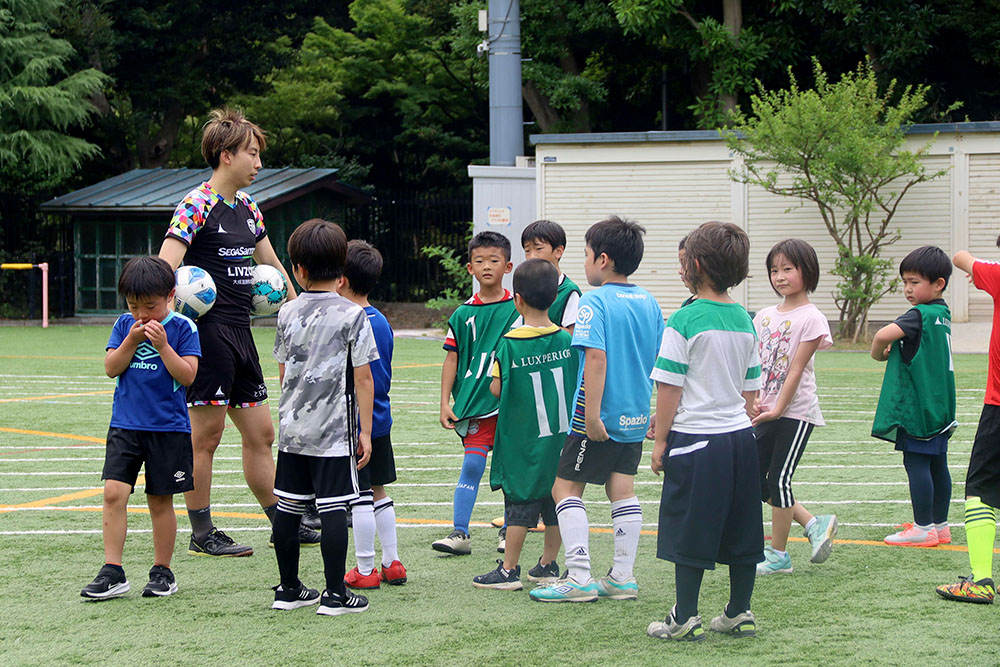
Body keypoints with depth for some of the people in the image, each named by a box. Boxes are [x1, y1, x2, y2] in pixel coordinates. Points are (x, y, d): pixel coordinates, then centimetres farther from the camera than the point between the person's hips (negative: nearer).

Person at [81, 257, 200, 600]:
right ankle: (113, 572, -5)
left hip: (168, 429, -3)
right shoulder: (124, 324, 6)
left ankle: (162, 571, 18)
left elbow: (187, 375, -11)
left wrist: (162, 346, -21)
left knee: (160, 501, 5)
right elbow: (111, 368, 1)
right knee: (114, 493, -8)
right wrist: (131, 341, -12)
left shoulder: (182, 327, -5)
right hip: (125, 426, 3)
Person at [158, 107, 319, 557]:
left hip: (239, 332, 8)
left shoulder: (247, 206, 15)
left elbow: (271, 264, 27)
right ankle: (201, 535, 5)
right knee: (206, 434, -3)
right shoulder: (197, 205, -10)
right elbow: (164, 269, -18)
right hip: (208, 331, -8)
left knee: (260, 432, 13)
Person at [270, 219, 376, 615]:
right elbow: (363, 378, -9)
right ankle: (335, 594, -2)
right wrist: (365, 430, -3)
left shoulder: (288, 313, 4)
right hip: (334, 431, -5)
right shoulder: (352, 315, -9)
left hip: (292, 428, 5)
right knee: (333, 508, -3)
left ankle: (289, 589, 18)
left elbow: (283, 371, 13)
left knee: (288, 507, 9)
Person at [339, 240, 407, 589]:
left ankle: (365, 570, 3)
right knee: (379, 492, 15)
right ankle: (391, 563, 19)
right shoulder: (381, 320, 8)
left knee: (360, 496, -2)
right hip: (380, 419, 8)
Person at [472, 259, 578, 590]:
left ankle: (509, 570, 7)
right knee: (556, 501, 12)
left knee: (520, 503, 2)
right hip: (561, 437, 4)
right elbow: (579, 385, 3)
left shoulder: (509, 344, -13)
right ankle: (548, 565, 20)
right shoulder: (567, 340, -3)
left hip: (523, 441, -4)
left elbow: (497, 389, -10)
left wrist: (493, 380, 11)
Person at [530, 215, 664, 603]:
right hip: (636, 414, 7)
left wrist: (592, 414, -25)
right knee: (622, 490, 12)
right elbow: (659, 360, 13)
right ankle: (623, 578, 12)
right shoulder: (649, 303, 8)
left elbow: (596, 357, -24)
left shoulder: (595, 302, -15)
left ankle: (579, 578, -4)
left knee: (566, 488, 2)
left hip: (600, 418, -7)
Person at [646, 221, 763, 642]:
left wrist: (660, 440, -5)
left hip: (695, 438, -6)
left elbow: (669, 389, -13)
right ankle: (739, 614, 18)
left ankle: (685, 619, 4)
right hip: (740, 435, 6)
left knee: (689, 533, 0)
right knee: (741, 532, 11)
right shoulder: (744, 320, 6)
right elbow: (750, 389, 12)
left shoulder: (684, 320, -13)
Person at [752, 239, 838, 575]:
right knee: (756, 480, 4)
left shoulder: (811, 318, -8)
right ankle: (813, 524, 19)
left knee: (779, 478, -6)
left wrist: (777, 409, -18)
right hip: (765, 411, 7)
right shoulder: (764, 317, 10)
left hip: (796, 411, -7)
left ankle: (778, 553, 6)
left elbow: (796, 369, -13)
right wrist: (753, 400, -9)